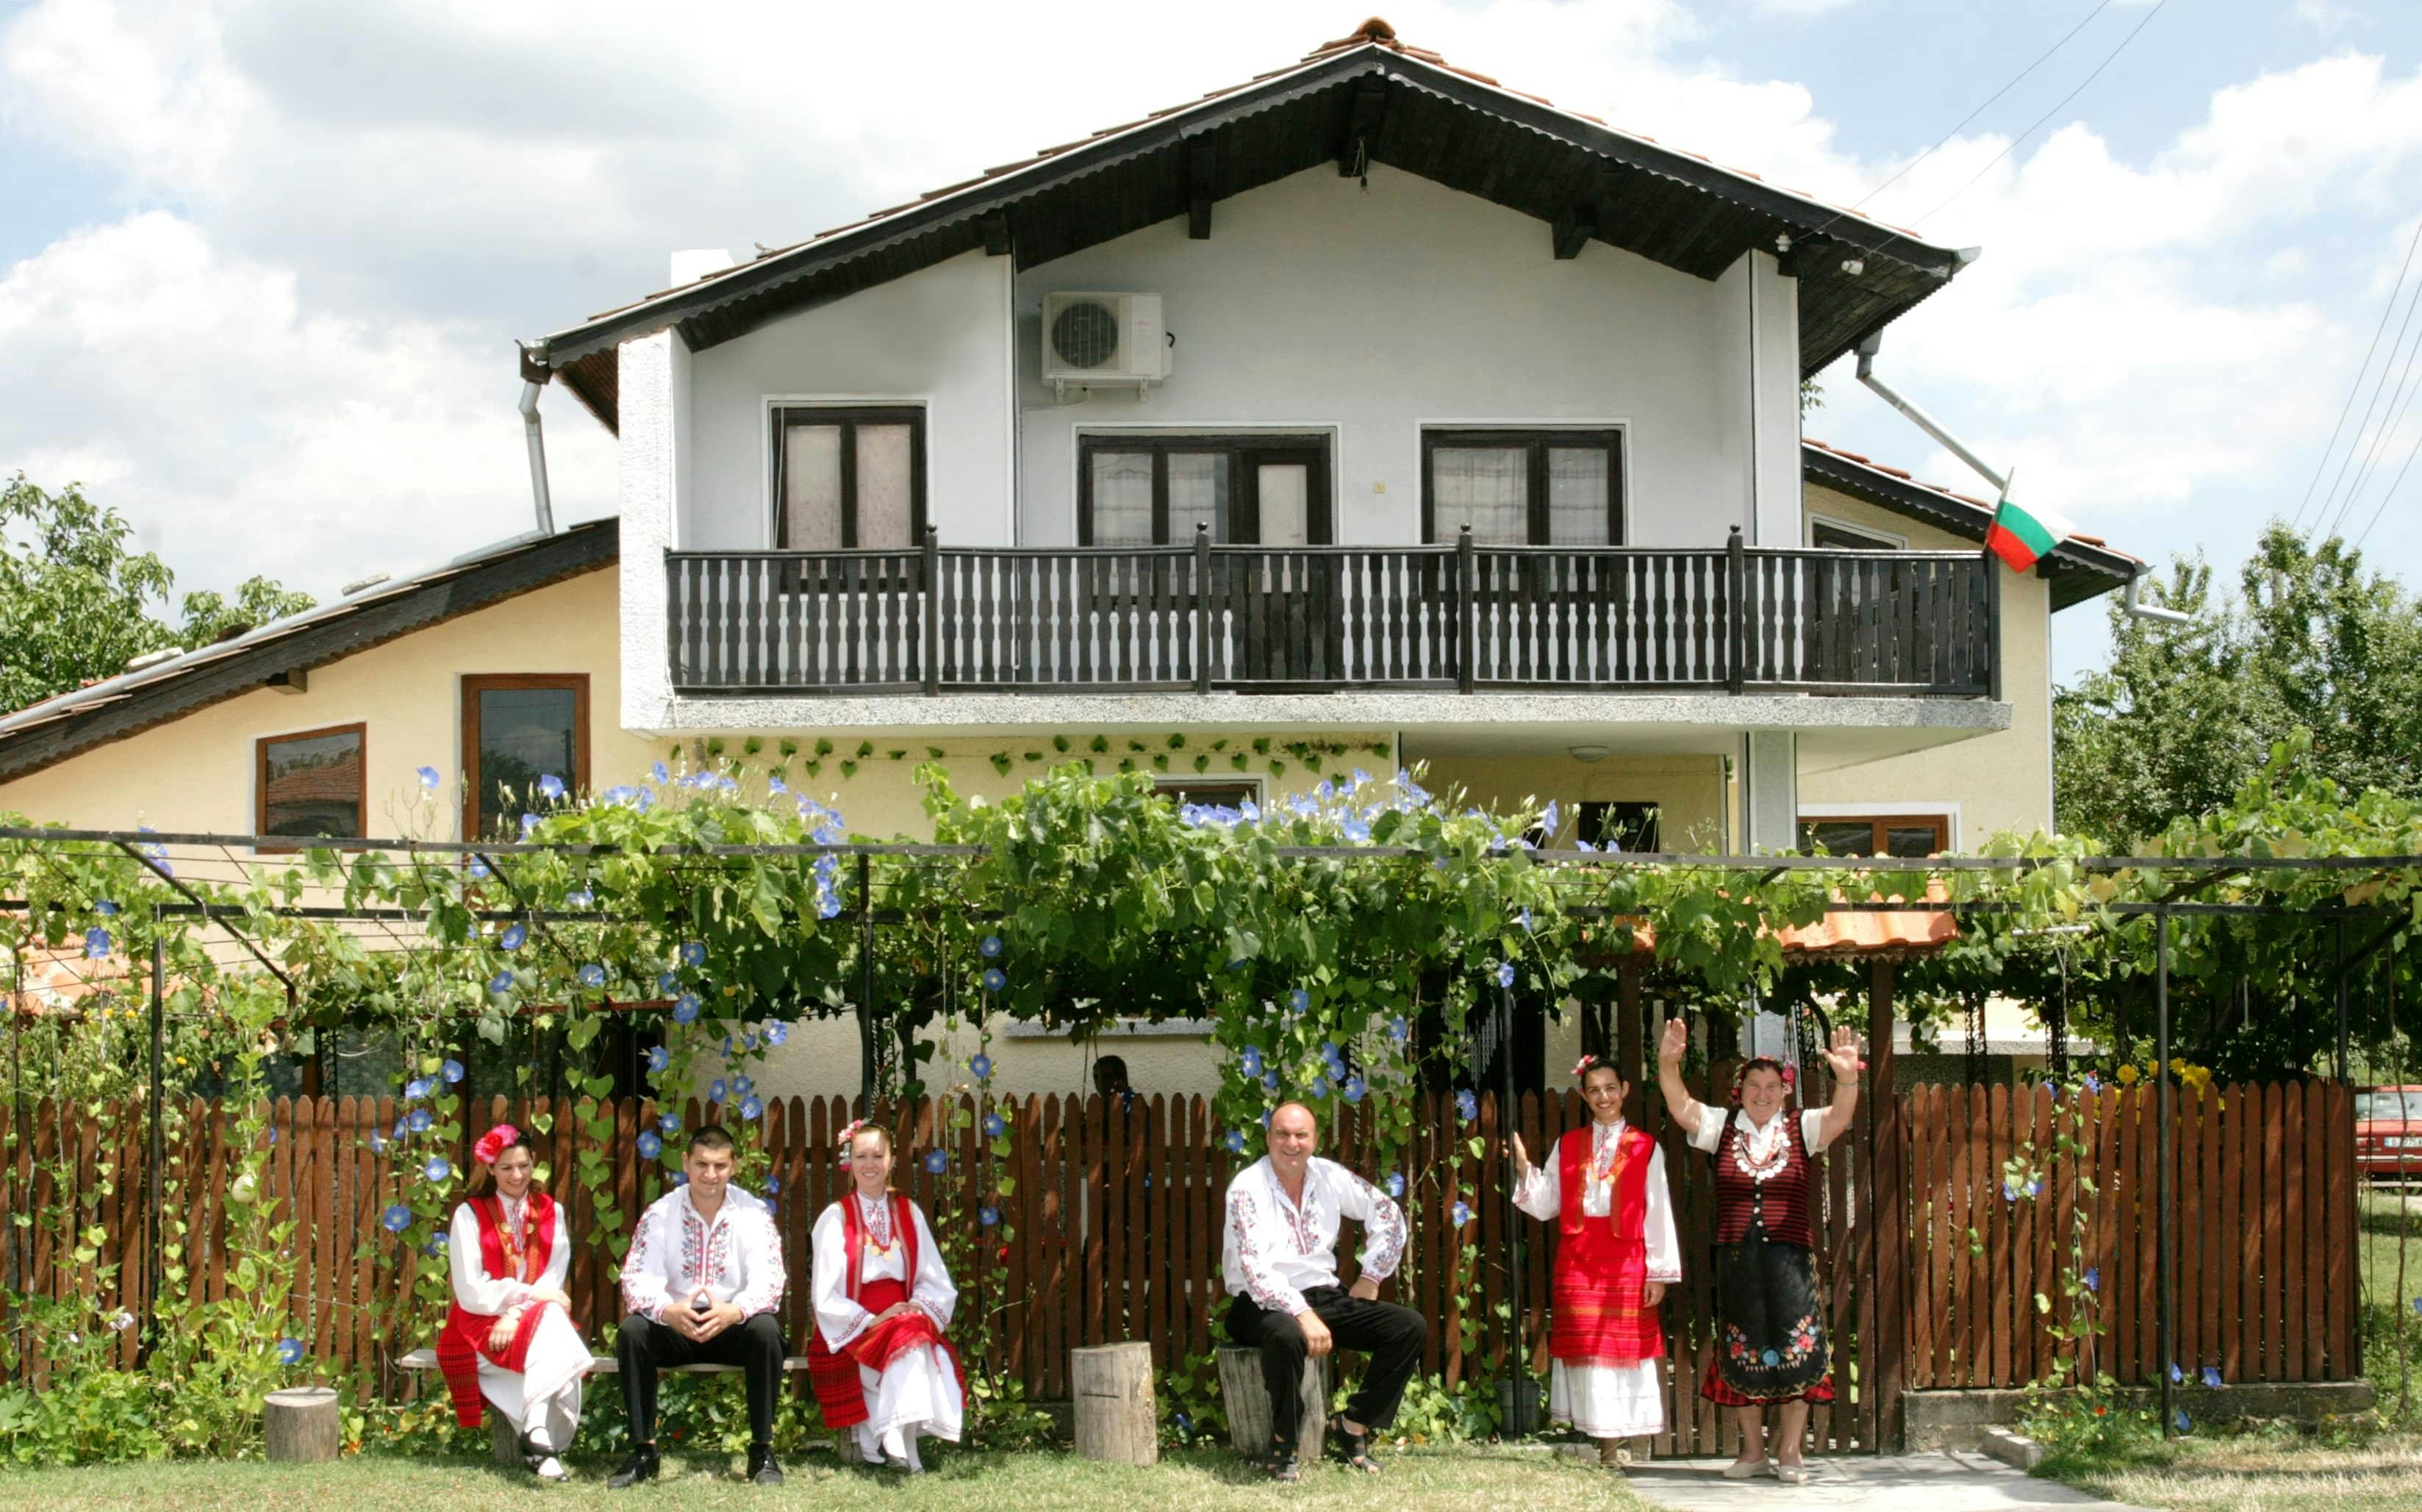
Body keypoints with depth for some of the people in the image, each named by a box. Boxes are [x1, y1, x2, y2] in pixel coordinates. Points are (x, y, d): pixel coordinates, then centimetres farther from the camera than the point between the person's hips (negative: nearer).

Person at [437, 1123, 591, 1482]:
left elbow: (553, 1281, 2)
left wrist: (516, 1313, -16)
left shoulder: (551, 1213, 12)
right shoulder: (470, 1215, 2)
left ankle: (536, 1434, -37)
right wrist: (530, 1295, -16)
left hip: (538, 1317, 3)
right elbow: (471, 1293, -6)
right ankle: (543, 1440, -39)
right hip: (482, 1325, -3)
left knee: (554, 1318, -33)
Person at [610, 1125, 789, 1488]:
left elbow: (768, 1281, -17)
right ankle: (643, 1451, -17)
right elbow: (637, 1278, -14)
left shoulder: (754, 1214, -5)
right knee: (633, 1330, -28)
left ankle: (762, 1451, -20)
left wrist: (734, 1312, -40)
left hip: (734, 1325, -1)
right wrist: (669, 1311, -37)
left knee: (766, 1329, -32)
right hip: (675, 1325, 1)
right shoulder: (660, 1214, -3)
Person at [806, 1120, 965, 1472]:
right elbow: (826, 1296, -7)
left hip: (907, 1318, 4)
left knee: (938, 1358, -27)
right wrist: (872, 1322, -18)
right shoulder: (836, 1217, -1)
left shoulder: (909, 1214, 11)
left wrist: (918, 1309, -12)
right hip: (852, 1331, -4)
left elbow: (937, 1282, 9)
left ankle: (896, 1442, -17)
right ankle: (896, 1445, -21)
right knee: (907, 1347, -32)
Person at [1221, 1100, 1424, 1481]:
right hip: (1265, 1305, -6)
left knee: (1411, 1327, -9)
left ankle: (1352, 1425, 2)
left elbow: (1388, 1214, 17)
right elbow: (1254, 1267, -23)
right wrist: (1302, 1315, -32)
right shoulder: (1247, 1188, -12)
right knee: (1287, 1336, -41)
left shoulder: (1329, 1176, 5)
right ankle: (1283, 1447, -18)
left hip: (1323, 1296, 6)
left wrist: (1371, 1277, 8)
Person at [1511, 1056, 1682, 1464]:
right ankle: (1600, 1444, 2)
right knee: (1584, 1350, -1)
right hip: (1577, 1264, 2)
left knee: (1622, 1350, -2)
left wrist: (1659, 1272, -2)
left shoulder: (1645, 1148, 5)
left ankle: (1610, 1449, 2)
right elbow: (1545, 1206, 9)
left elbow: (1657, 1213, 3)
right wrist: (1523, 1167, -5)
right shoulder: (1567, 1146, 11)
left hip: (1626, 1265, -2)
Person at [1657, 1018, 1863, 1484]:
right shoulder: (1722, 1127, 7)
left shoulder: (1801, 1129, 4)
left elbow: (1840, 1116, -13)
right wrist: (1668, 1063, -24)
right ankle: (1752, 1451, 20)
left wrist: (1848, 1078, -33)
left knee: (1796, 1354, -1)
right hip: (1737, 1258, 1)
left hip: (1789, 1258, -1)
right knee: (1742, 1357, 8)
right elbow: (1680, 1105, -5)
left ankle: (1789, 1452, 11)